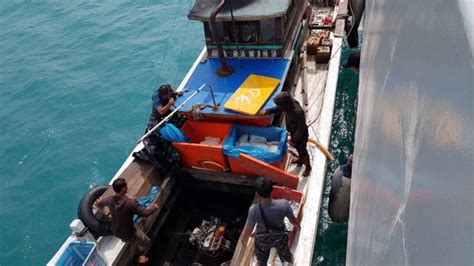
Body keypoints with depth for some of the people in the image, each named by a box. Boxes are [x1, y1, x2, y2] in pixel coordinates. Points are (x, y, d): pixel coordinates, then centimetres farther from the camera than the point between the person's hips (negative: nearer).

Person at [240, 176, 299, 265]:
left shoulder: (254, 210, -38)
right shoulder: (284, 204, -34)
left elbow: (248, 229, -22)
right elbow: (293, 220, -14)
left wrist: (244, 240, 1)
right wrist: (297, 224, 10)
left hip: (262, 240, -1)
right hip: (280, 237, 1)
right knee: (286, 256, 34)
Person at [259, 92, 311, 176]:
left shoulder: (298, 112, -42)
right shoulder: (287, 105, -18)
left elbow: (301, 128, -32)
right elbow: (278, 109, 6)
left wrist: (294, 140, -25)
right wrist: (266, 111, -2)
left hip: (301, 135, -7)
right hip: (293, 132, 7)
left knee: (302, 150, 16)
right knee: (297, 147, 31)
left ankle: (308, 167, 41)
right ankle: (301, 160, 59)